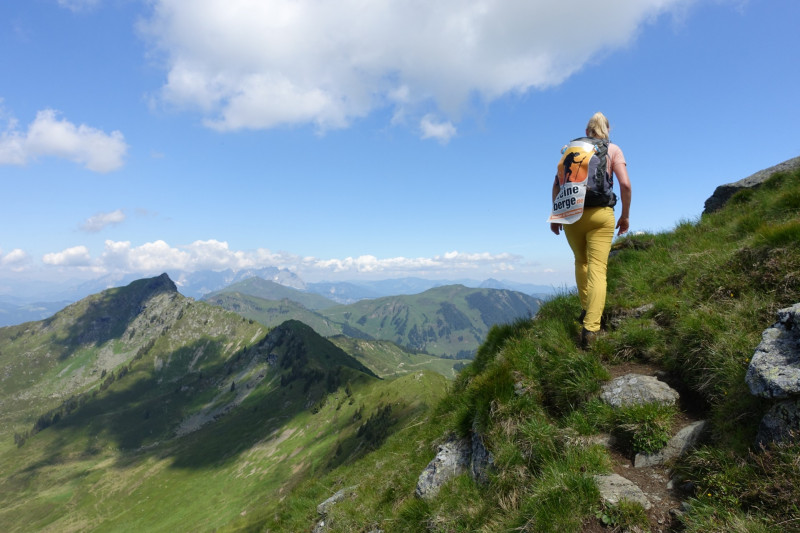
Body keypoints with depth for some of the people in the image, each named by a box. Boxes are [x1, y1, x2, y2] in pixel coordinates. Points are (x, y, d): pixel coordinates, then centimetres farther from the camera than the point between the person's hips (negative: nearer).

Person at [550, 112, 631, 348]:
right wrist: (625, 215, 5)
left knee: (581, 261, 23)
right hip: (600, 213, -3)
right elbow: (625, 184, -5)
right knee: (597, 268, -7)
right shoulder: (613, 149, 7)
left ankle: (586, 308, 28)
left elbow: (556, 184, 7)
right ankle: (590, 327, -18)